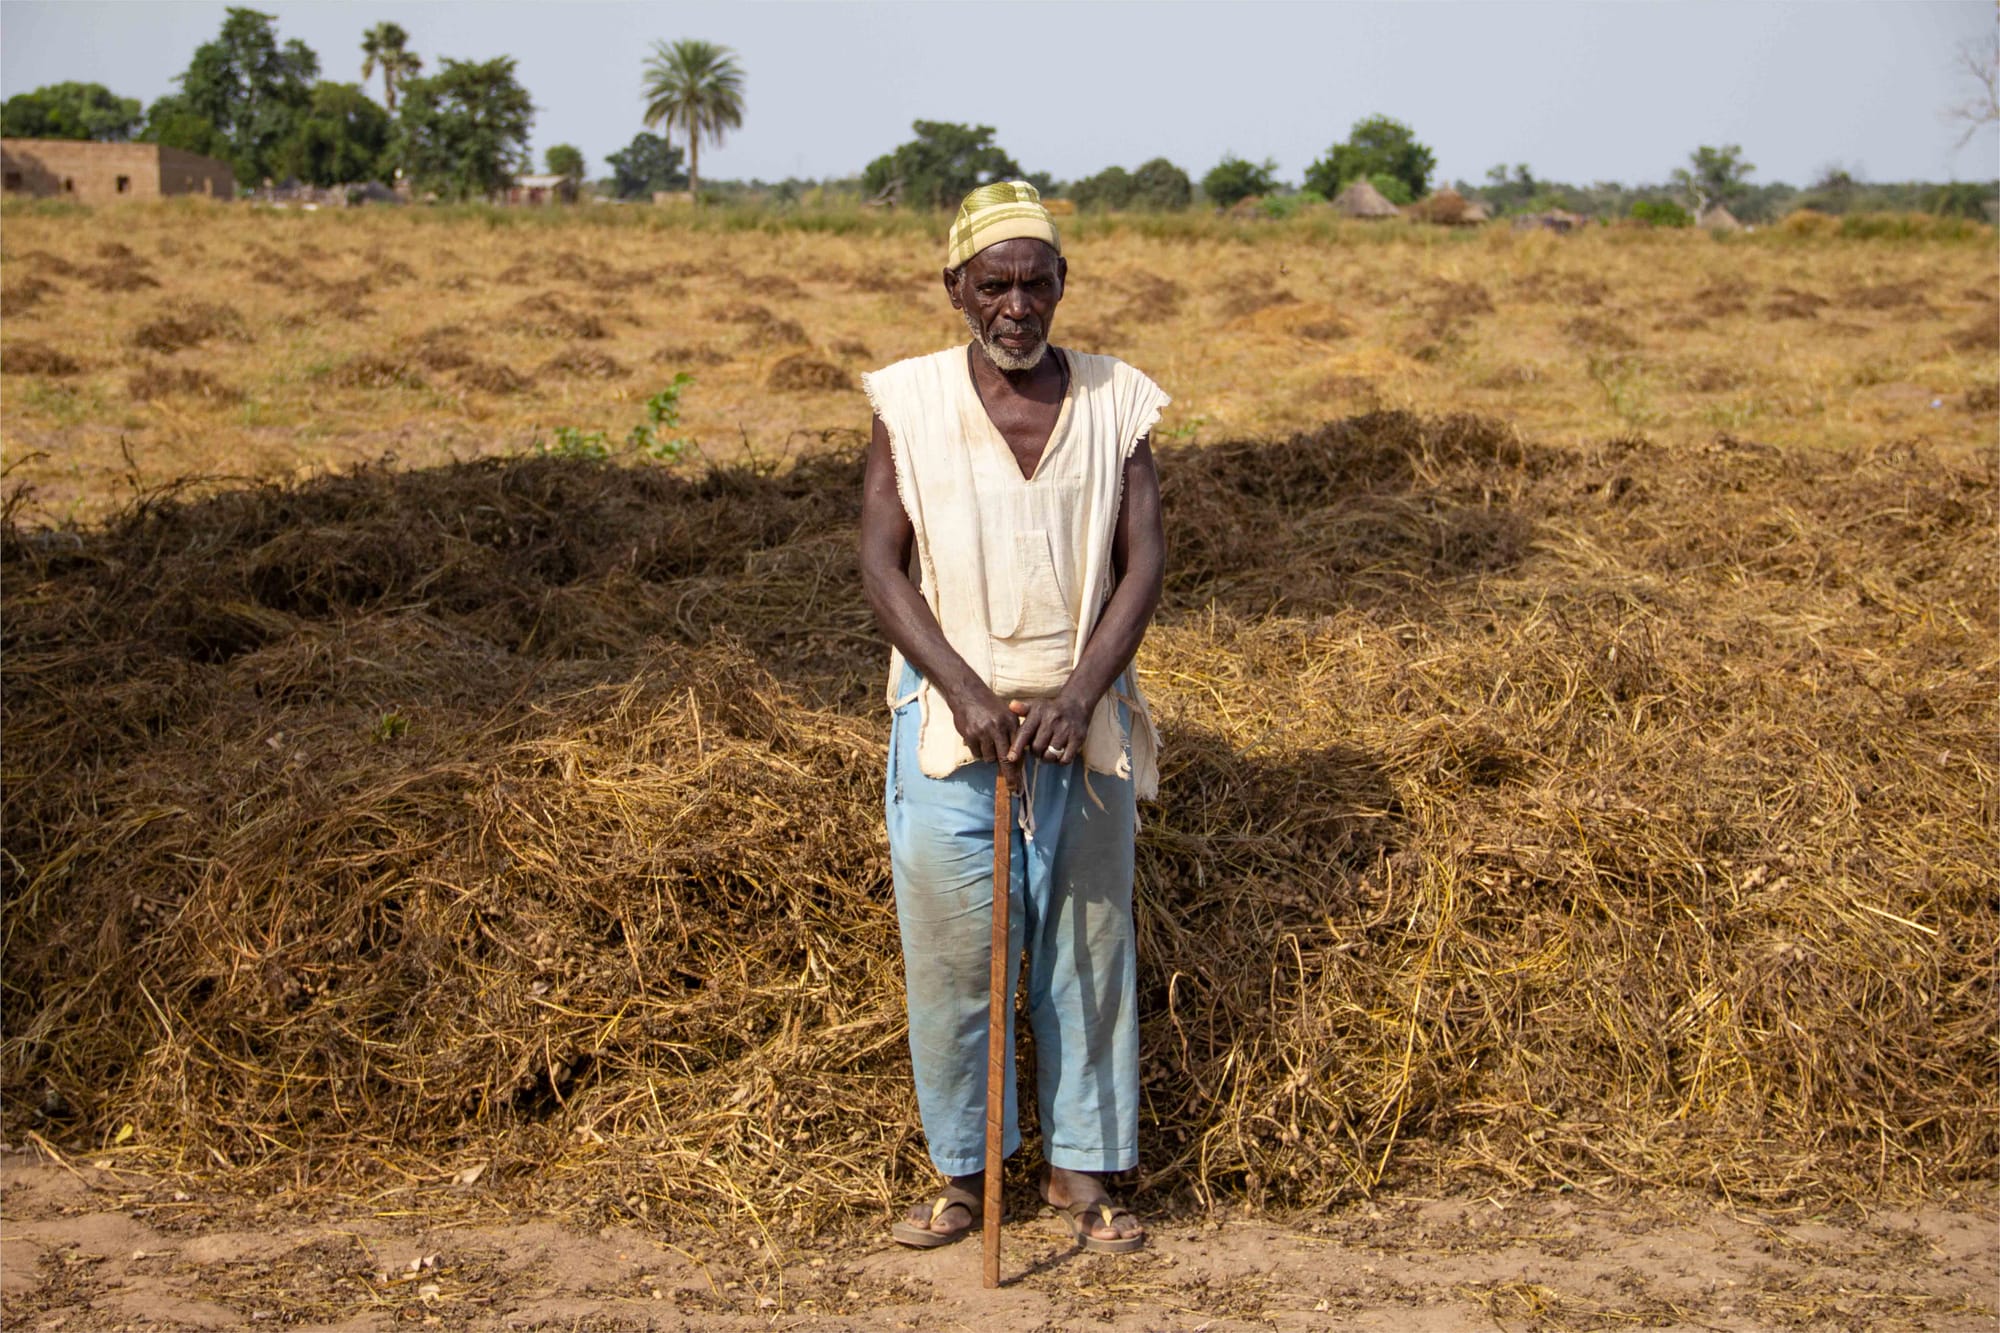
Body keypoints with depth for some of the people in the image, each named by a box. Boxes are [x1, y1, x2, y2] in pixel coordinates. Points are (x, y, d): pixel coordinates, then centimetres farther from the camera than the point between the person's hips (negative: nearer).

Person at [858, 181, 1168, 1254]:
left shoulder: (1116, 402, 3)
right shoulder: (908, 402, -1)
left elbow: (1143, 562, -1)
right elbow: (882, 568, -4)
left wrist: (1081, 693, -15)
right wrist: (966, 692, -16)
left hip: (1083, 720, 1)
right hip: (950, 719, -1)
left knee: (1087, 948, 7)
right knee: (950, 952, 2)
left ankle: (1081, 1168, 20)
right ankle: (963, 1169, 18)